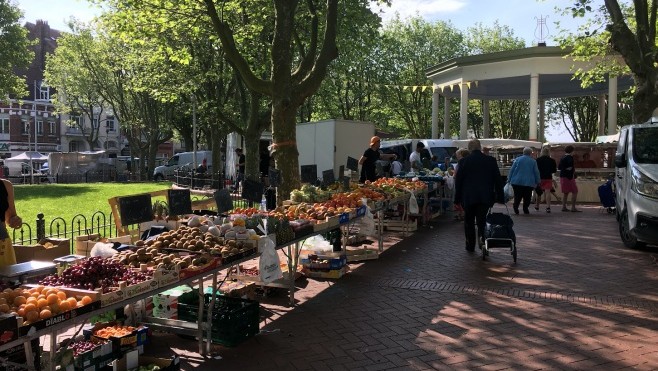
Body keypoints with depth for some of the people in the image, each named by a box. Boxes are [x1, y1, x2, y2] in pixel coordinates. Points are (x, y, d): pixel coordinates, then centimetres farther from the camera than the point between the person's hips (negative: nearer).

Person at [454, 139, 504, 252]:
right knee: (482, 220, 7)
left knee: (469, 222, 12)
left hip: (468, 197, -1)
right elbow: (498, 180, 3)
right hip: (485, 196, 1)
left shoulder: (463, 161, -4)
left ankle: (470, 246, 17)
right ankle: (482, 236, -19)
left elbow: (458, 181, 0)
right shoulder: (491, 160, 0)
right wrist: (500, 196, 10)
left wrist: (457, 198, 7)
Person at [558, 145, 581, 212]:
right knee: (575, 191, -4)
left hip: (562, 176, 9)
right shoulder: (570, 157, -13)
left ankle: (564, 207, 16)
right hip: (569, 177, -8)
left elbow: (559, 167, 13)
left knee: (565, 192, 15)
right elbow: (571, 167, -21)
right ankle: (573, 208, -8)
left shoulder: (562, 158, 11)